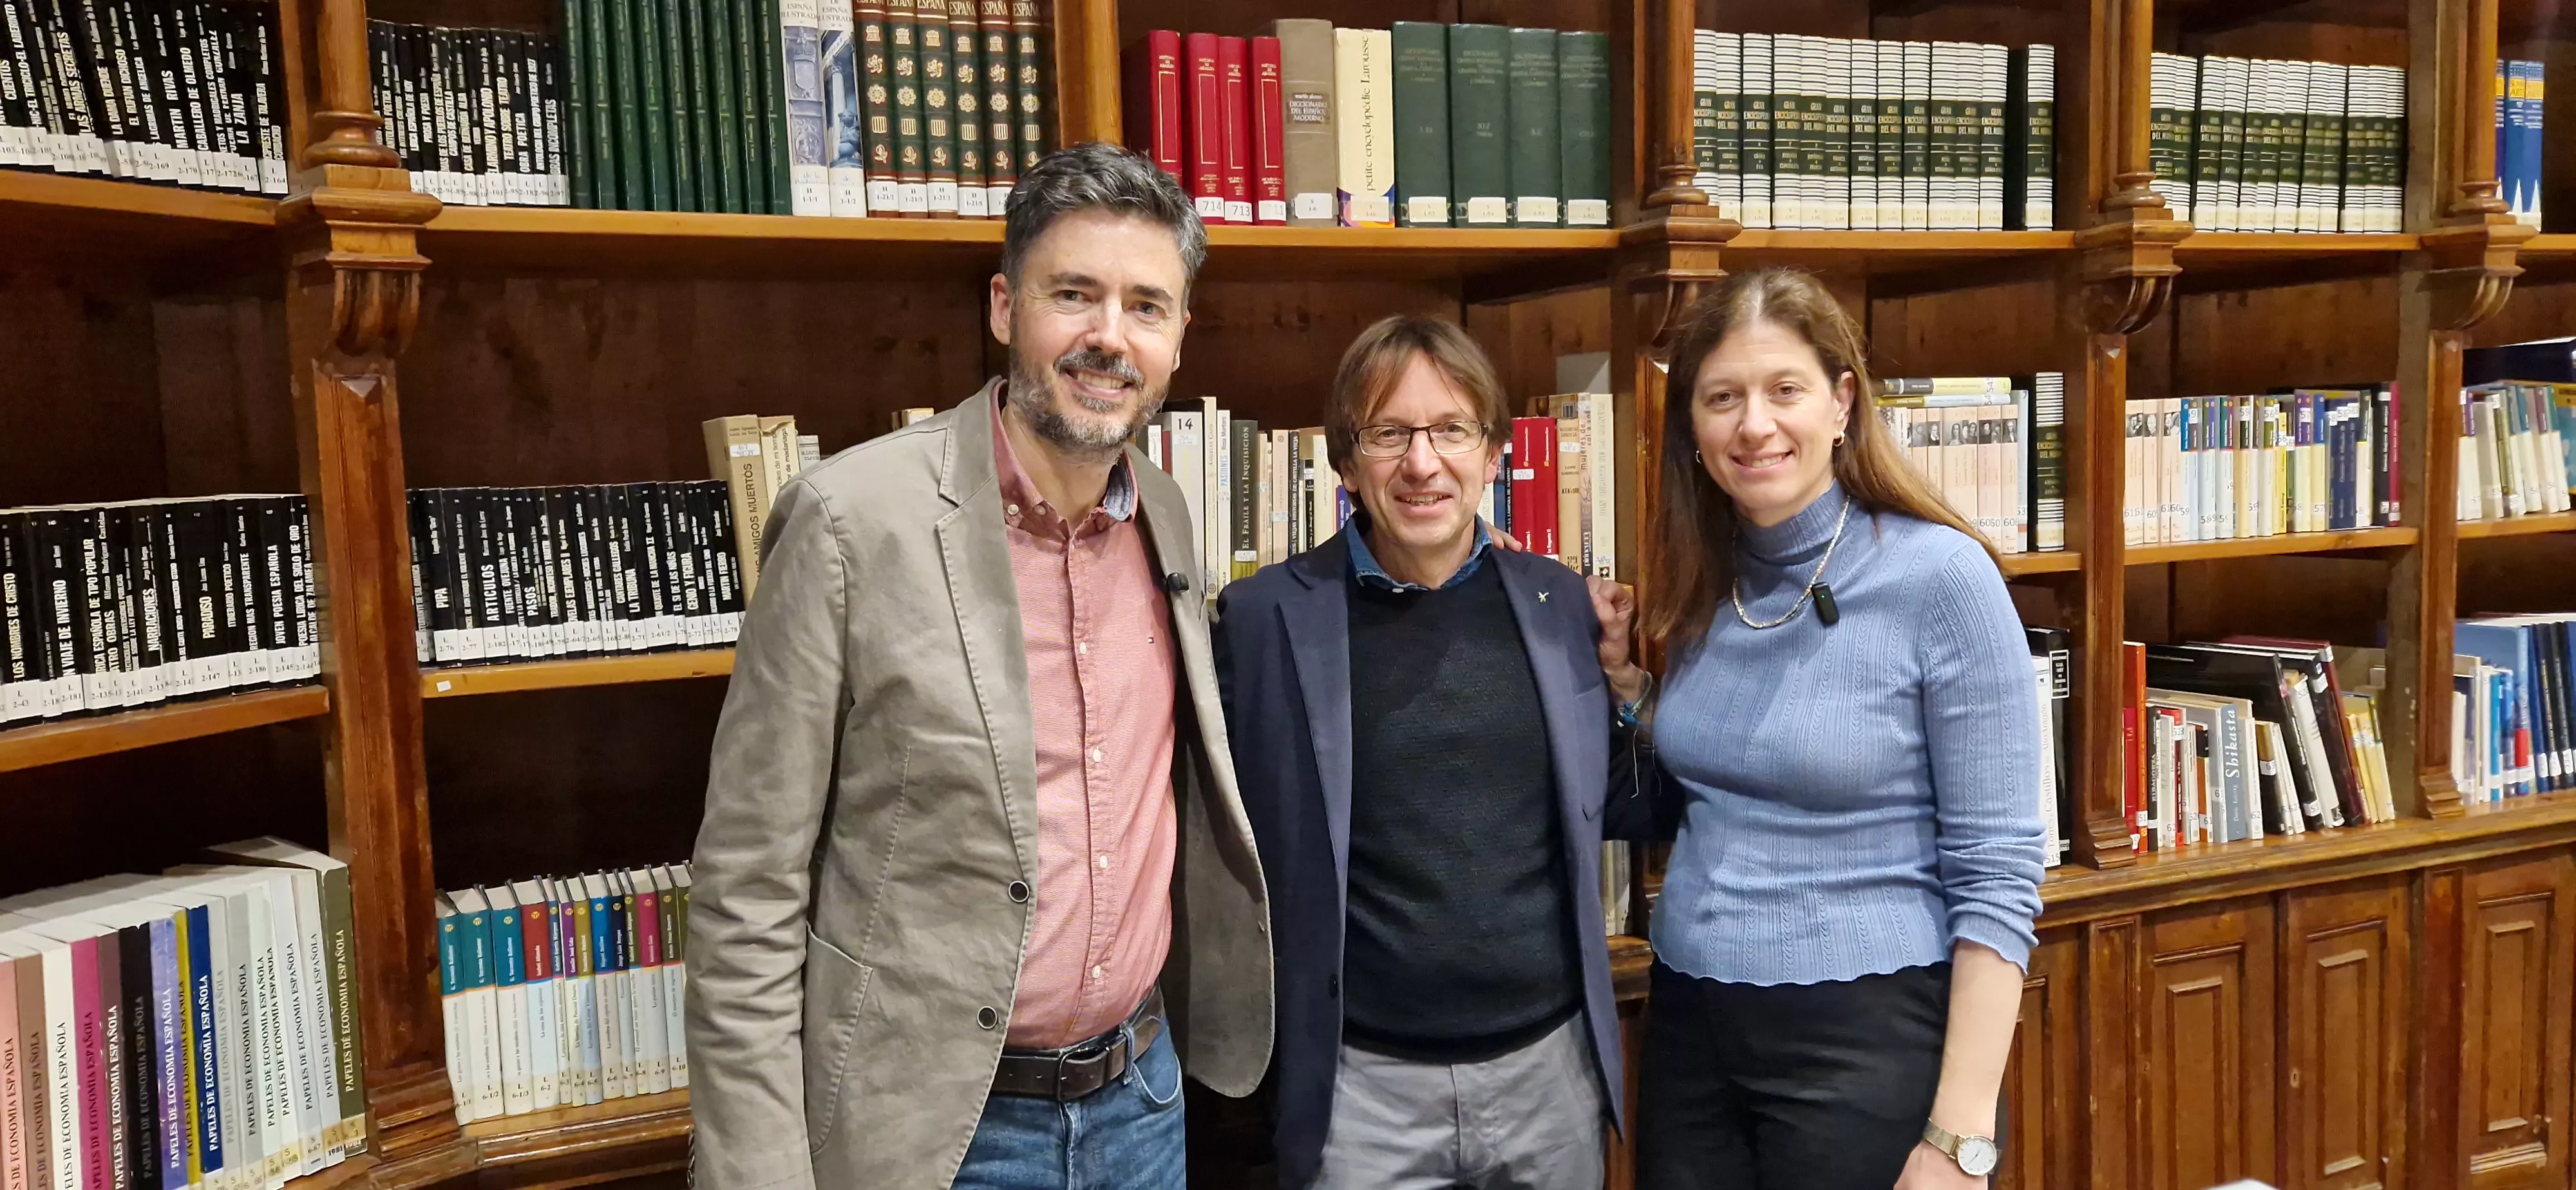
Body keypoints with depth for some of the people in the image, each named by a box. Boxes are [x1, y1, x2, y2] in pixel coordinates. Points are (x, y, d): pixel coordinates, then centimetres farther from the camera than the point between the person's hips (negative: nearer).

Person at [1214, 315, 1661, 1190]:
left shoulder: (1562, 605, 0)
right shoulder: (1265, 618, -8)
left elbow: (1617, 816, 10)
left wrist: (1626, 684, -3)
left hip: (1550, 1063, 3)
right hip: (1360, 1082, -3)